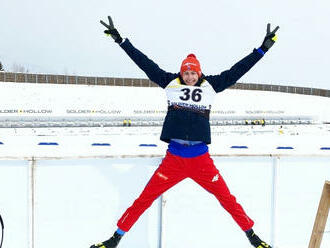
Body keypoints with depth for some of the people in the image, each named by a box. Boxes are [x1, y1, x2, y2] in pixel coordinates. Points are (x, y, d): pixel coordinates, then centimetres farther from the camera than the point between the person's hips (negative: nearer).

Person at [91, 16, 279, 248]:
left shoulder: (211, 85, 8)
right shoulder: (171, 83, 8)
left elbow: (235, 71, 9)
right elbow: (146, 64, 8)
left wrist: (263, 48, 8)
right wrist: (120, 40, 8)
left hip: (201, 157, 0)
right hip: (174, 157, 0)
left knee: (227, 199, 2)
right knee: (145, 199, -2)